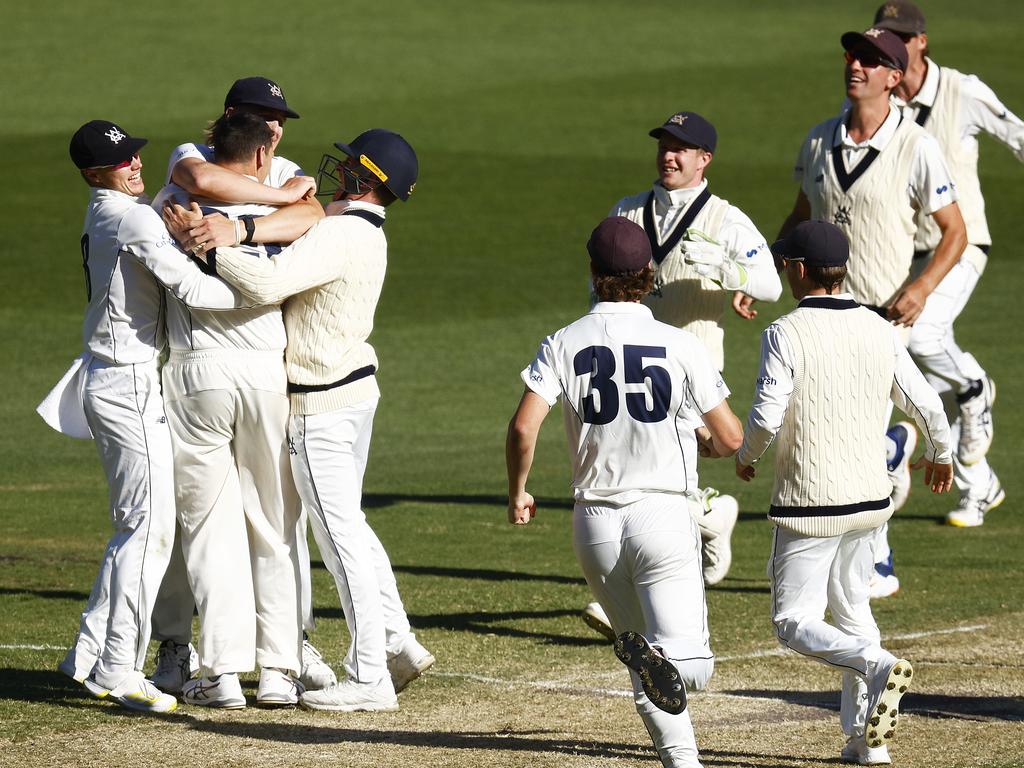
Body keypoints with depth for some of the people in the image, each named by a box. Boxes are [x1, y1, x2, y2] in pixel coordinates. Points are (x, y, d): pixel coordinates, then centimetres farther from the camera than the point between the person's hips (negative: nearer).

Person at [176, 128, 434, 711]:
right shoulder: (367, 233, 9)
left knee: (340, 533, -5)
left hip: (323, 406, -10)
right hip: (358, 386, 10)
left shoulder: (340, 235, -22)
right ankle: (397, 641, 21)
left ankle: (369, 678, -3)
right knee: (349, 523, 20)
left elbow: (267, 282, -35)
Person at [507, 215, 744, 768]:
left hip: (594, 523, 2)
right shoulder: (679, 345, -3)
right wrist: (699, 444, 23)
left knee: (641, 651, 16)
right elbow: (731, 438, -1)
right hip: (665, 511, -2)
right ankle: (658, 654, -40)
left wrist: (517, 493, 6)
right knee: (690, 662, -8)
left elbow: (523, 427, -11)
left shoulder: (563, 344, 0)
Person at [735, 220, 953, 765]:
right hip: (870, 496, 6)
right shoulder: (878, 330, 2)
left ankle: (878, 667, -25)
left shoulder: (785, 334, -13)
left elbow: (767, 416, -19)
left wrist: (745, 456, 3)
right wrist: (939, 456, 24)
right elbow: (925, 403, 3)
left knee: (794, 622, 1)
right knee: (852, 608, 21)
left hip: (810, 504, -6)